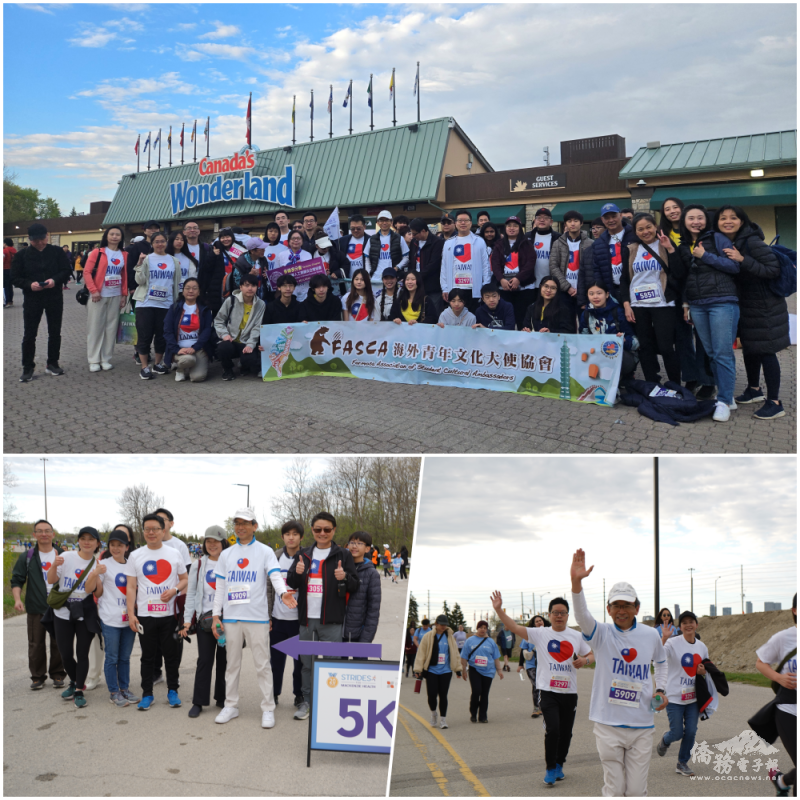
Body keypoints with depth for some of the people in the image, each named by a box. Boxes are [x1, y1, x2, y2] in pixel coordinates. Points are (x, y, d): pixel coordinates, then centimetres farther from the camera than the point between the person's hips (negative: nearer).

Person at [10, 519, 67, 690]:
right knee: (36, 644, 4)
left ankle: (57, 675, 15)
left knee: (58, 644, 3)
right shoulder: (27, 557, 5)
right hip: (36, 609, 0)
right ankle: (37, 676, 16)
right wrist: (17, 599, -13)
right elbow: (17, 580, 1)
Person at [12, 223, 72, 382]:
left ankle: (52, 364, 23)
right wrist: (29, 284, -20)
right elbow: (15, 278, -1)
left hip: (55, 298, 1)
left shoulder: (57, 252, 1)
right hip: (32, 299, -1)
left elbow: (67, 271, 1)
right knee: (29, 334, 0)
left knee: (55, 333, 9)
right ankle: (28, 368, 8)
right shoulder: (22, 255, 0)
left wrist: (55, 280, -19)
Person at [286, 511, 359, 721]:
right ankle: (307, 701, 20)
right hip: (307, 618, 3)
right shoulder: (304, 554, 13)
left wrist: (344, 577, -20)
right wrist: (296, 573, -10)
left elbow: (355, 585, 2)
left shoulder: (342, 555, 3)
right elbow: (291, 583, 12)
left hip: (331, 621, -3)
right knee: (307, 663, 10)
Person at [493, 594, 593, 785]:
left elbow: (590, 654, 17)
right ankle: (549, 769, 5)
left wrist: (585, 660, -7)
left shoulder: (576, 636, 7)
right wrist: (499, 610, -23)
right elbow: (514, 627, -10)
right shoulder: (540, 634, -1)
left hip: (570, 692, 3)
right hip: (548, 692, -3)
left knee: (566, 732, 10)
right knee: (552, 730, -13)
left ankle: (559, 765, 32)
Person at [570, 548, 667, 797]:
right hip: (608, 724, -2)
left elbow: (661, 662, 25)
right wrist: (576, 583, -46)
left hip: (641, 724, 2)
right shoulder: (602, 634, -5)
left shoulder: (651, 635, 4)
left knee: (637, 790, 7)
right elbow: (582, 616, -27)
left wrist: (661, 690, 7)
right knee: (614, 789, 5)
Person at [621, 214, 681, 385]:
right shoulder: (630, 250, 11)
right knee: (645, 347, 5)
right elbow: (624, 279, 11)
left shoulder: (665, 247, 3)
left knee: (666, 347, -7)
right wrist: (626, 304, 1)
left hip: (663, 305, -3)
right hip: (638, 305, 3)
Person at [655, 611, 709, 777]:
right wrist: (664, 638, -41)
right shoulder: (673, 643, -12)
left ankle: (682, 763, 23)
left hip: (693, 697, 5)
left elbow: (705, 668, 19)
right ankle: (665, 741, 34)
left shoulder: (702, 647, 6)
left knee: (691, 731, 2)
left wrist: (703, 671, -4)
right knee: (677, 733, -2)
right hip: (675, 697, -5)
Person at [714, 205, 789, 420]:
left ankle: (775, 403, 0)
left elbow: (774, 270, -24)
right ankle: (754, 390, 36)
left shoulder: (752, 242, -20)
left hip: (764, 307, -8)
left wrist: (742, 260, -30)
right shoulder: (723, 243, 3)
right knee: (749, 348, 18)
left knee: (765, 351, -6)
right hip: (745, 305, 8)